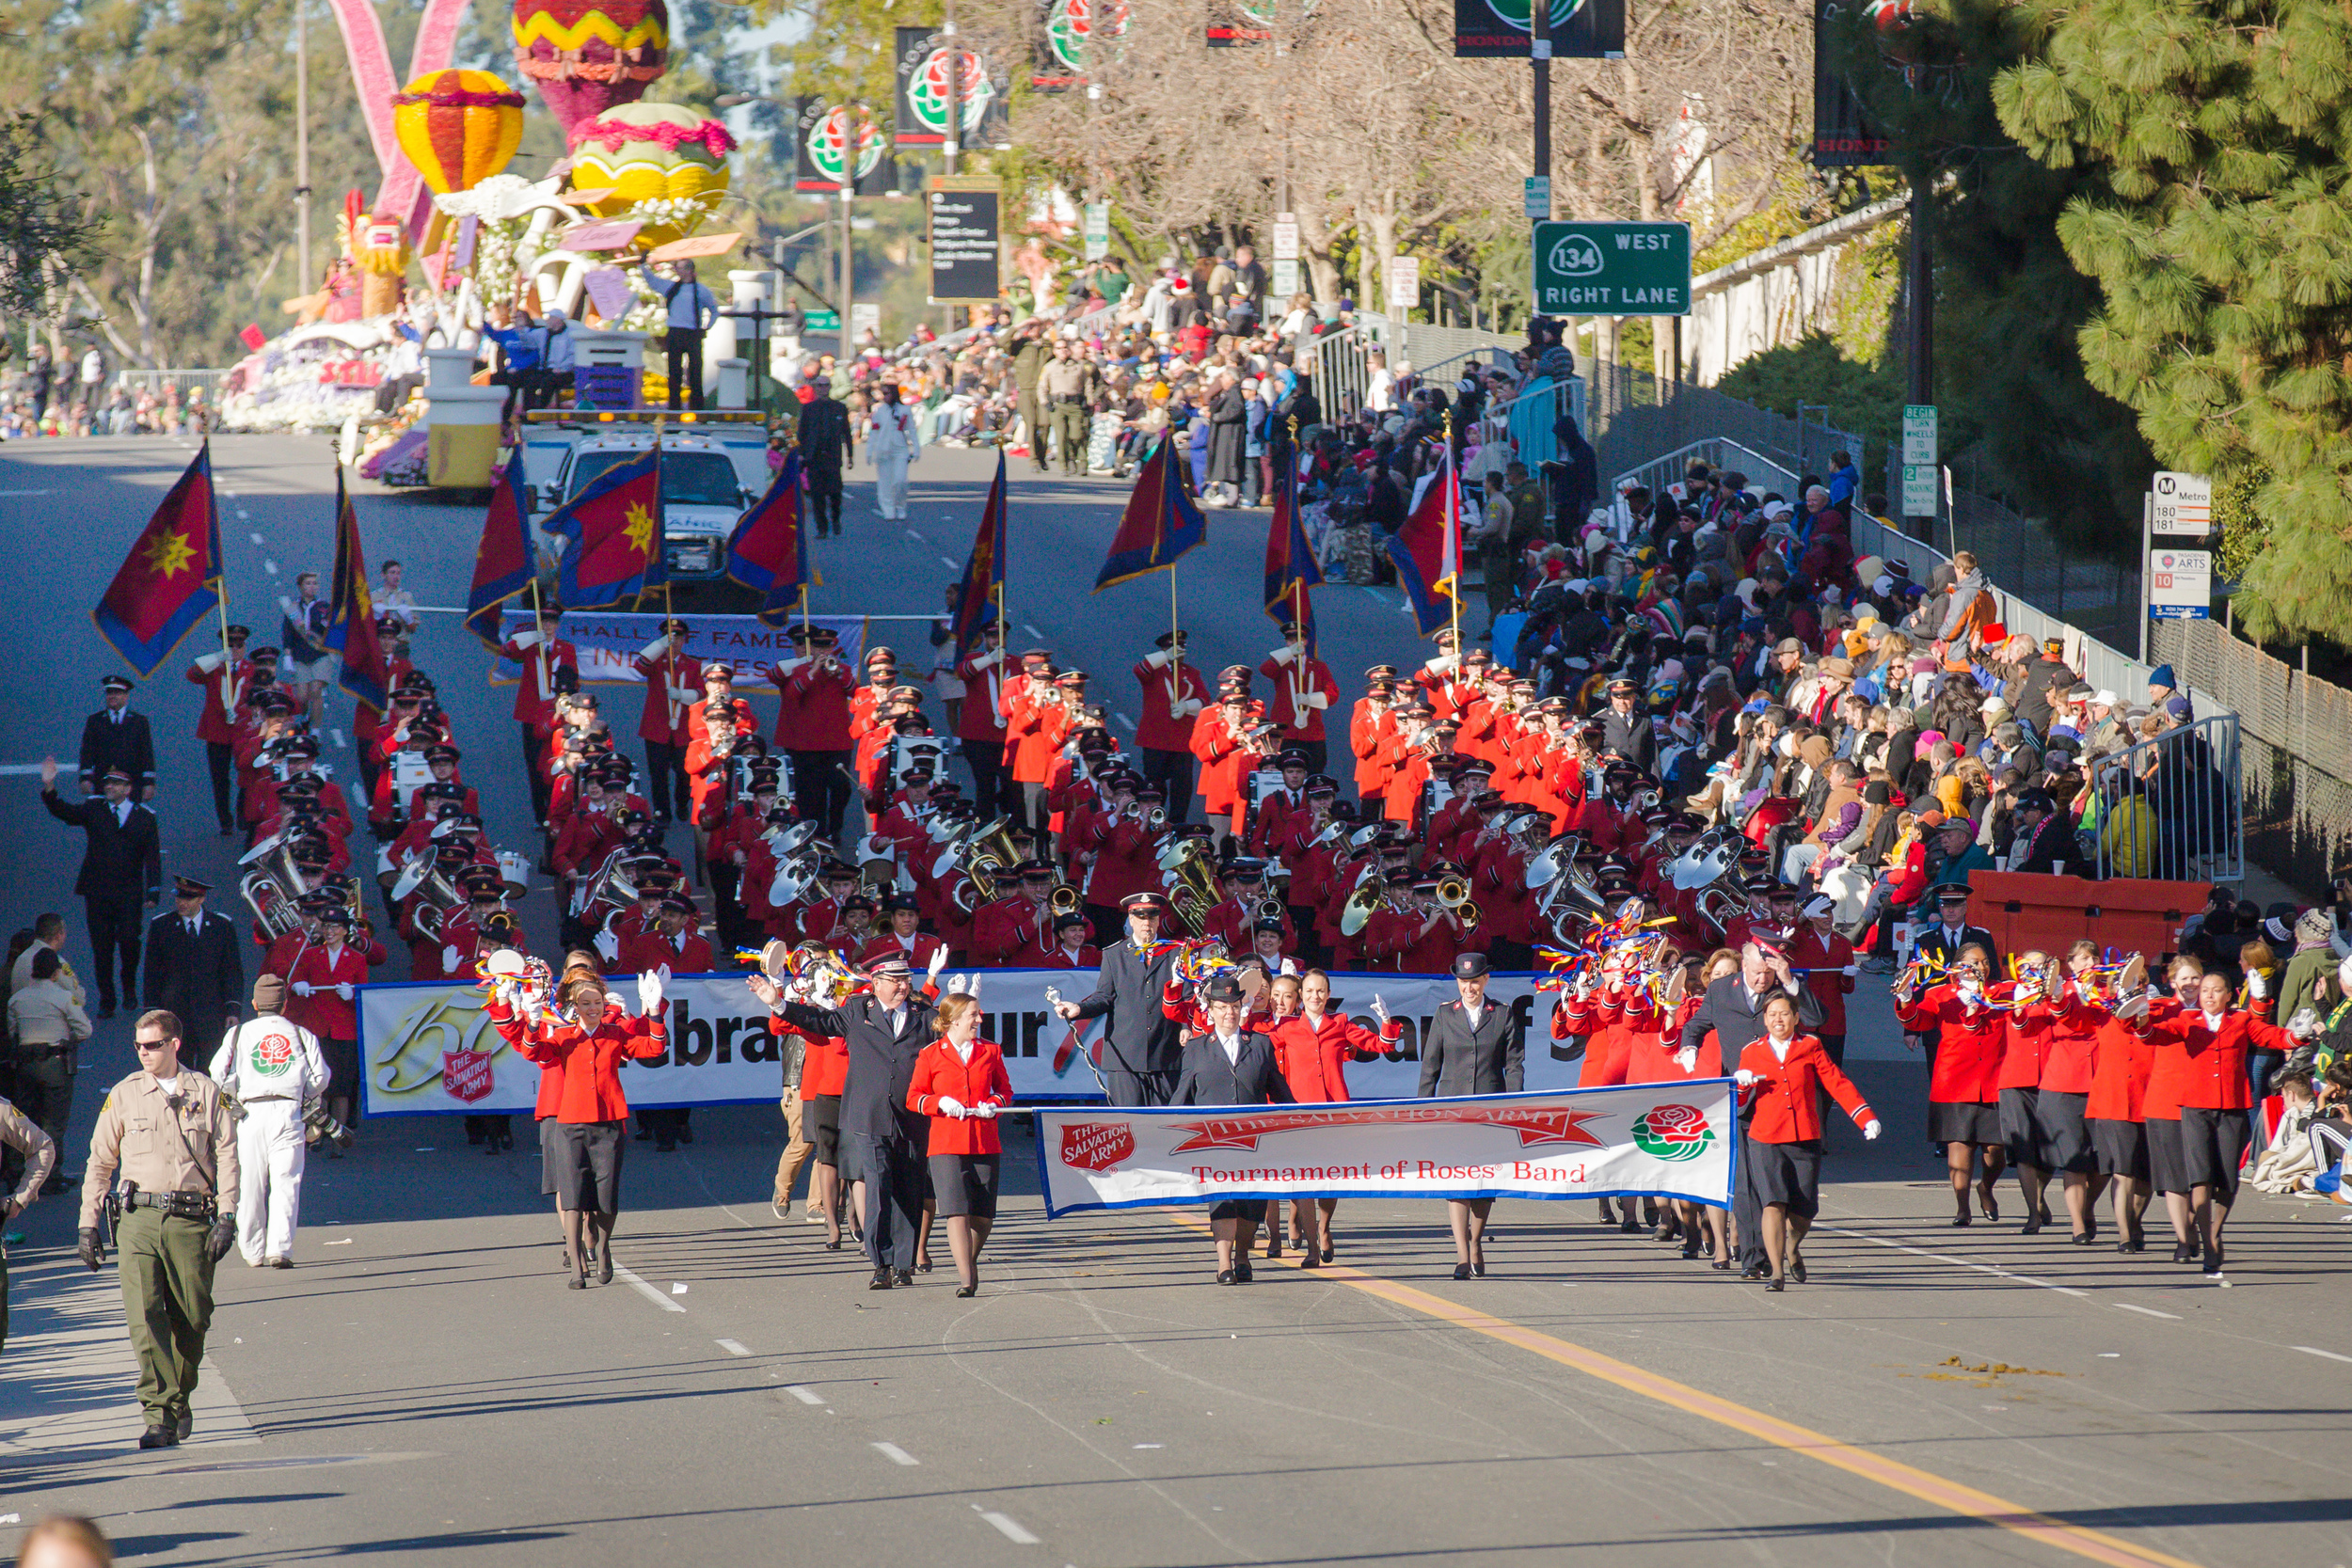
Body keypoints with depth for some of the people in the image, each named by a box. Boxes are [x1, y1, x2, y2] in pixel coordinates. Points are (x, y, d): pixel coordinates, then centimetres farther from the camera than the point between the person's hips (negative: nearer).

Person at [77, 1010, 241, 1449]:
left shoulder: (206, 1093, 7)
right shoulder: (124, 1095, 8)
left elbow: (227, 1155, 6)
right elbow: (100, 1161, 12)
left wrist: (227, 1217, -4)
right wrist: (88, 1223, 7)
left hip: (191, 1219, 0)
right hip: (140, 1218, 0)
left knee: (191, 1319, 3)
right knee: (145, 1318, -13)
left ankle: (179, 1401, 25)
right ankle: (159, 1415, -16)